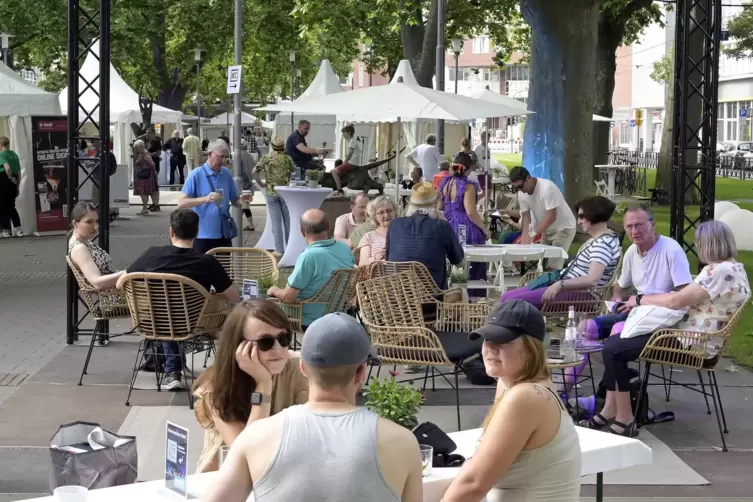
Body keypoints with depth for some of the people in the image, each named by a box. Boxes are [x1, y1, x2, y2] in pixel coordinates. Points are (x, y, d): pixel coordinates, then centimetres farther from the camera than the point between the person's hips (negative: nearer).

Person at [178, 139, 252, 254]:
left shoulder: (227, 174, 7)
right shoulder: (196, 175, -8)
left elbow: (234, 201, 14)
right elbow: (181, 202, -14)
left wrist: (242, 200, -10)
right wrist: (205, 199, -29)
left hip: (224, 235, 5)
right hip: (202, 235, -5)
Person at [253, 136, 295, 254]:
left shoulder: (266, 158, -3)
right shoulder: (287, 158, -2)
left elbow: (255, 172, -11)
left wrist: (261, 184, 0)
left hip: (271, 192, 0)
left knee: (276, 222, 4)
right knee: (288, 221, 11)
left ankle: (279, 249, 4)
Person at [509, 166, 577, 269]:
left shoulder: (547, 188, -28)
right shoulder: (521, 194, -6)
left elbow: (551, 217, -31)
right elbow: (526, 216, -6)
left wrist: (533, 235, -36)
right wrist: (524, 235, -25)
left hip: (564, 228, -7)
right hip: (546, 230, 7)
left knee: (553, 267, -15)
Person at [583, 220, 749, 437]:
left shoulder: (720, 271, -21)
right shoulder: (732, 269, 12)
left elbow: (677, 300, -21)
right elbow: (686, 298, 15)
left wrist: (641, 299, -6)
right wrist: (647, 301, 7)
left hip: (694, 345, -11)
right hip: (696, 339, 11)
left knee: (613, 348, -11)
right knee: (614, 342, 8)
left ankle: (624, 420, -6)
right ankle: (610, 411, 6)